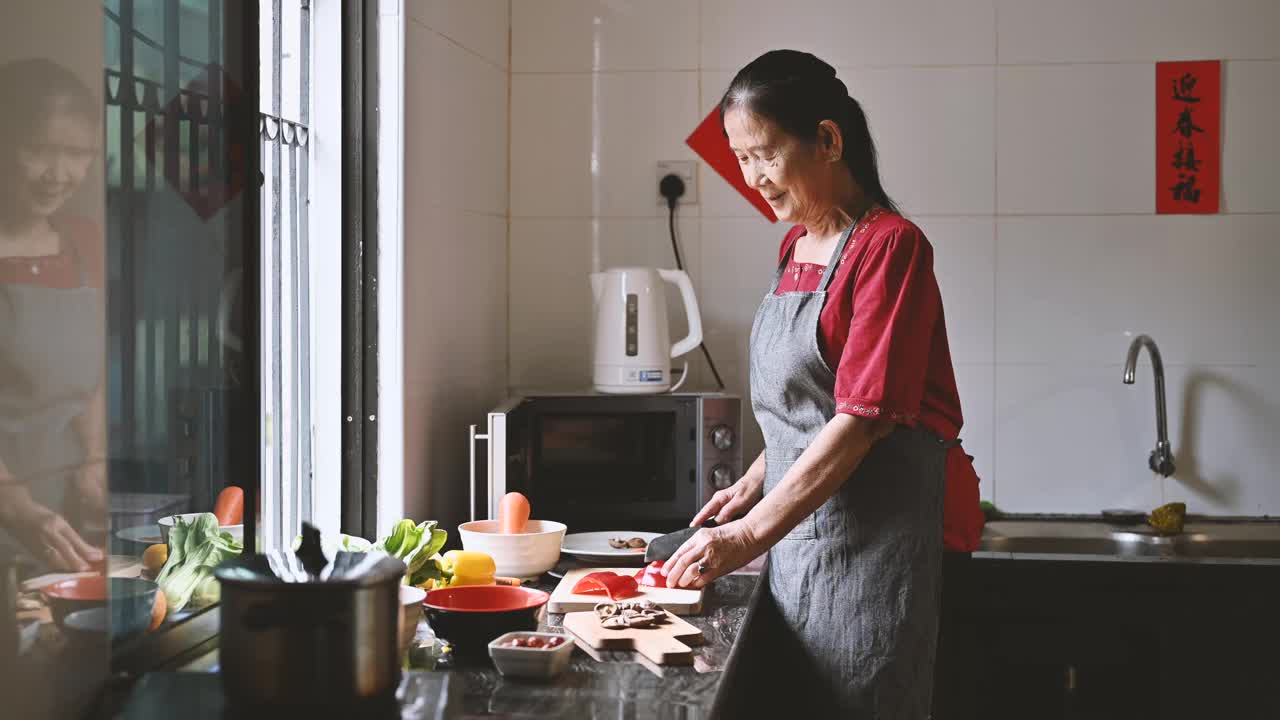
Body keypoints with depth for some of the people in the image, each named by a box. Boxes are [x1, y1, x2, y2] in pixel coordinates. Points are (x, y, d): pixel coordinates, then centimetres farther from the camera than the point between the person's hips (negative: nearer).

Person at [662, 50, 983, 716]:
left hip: (874, 532, -7)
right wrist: (753, 485, 8)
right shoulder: (796, 247, 13)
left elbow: (862, 418, -18)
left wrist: (752, 533, -18)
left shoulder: (889, 246, -12)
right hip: (799, 528, 8)